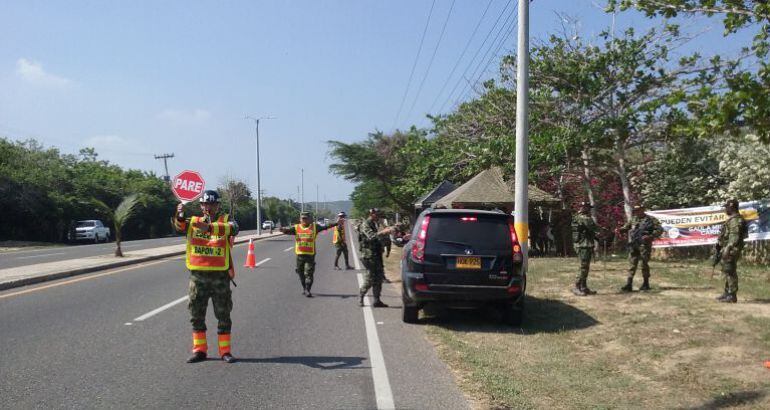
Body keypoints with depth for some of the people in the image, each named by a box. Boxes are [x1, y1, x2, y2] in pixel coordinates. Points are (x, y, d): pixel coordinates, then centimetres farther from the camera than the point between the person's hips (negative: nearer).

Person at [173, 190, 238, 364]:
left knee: (223, 314, 5)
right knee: (196, 315, 8)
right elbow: (180, 226, -14)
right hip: (198, 275, 2)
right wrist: (180, 216, -36)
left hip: (220, 275, -2)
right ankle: (199, 350, 19)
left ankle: (225, 351, 14)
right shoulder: (193, 222, 6)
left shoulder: (226, 220, -1)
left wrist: (210, 228, -41)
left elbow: (232, 229, -25)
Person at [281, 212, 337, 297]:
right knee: (300, 272, 14)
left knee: (309, 273, -7)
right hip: (300, 254, 3)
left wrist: (335, 224, -15)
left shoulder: (314, 227, 2)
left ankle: (307, 290, -4)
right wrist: (284, 230, -33)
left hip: (310, 254, -3)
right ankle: (304, 288, 32)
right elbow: (289, 231, -11)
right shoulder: (296, 228, 4)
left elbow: (324, 227, -4)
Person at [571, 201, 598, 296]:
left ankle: (584, 288, 18)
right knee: (584, 268, -8)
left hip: (583, 246, 10)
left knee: (585, 268, 13)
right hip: (584, 246, -10)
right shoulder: (585, 218, -15)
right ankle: (576, 287, -7)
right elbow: (594, 228, -11)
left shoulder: (578, 218, 14)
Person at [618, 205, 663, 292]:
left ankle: (646, 284, 15)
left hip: (644, 245, -4)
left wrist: (650, 236, -19)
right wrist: (619, 230, -4)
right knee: (632, 264, 0)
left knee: (644, 264, 2)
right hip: (633, 245, 4)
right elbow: (626, 227, 18)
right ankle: (629, 284, -1)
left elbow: (660, 229, -5)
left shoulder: (650, 219, -2)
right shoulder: (633, 219, 14)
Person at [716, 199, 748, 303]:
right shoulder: (732, 219, 18)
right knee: (726, 272, 16)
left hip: (731, 250, -11)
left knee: (730, 272, -9)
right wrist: (724, 248, 25)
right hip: (728, 249, 11)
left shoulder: (735, 220, -15)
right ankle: (727, 293, 23)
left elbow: (734, 236, -24)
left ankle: (732, 296, -7)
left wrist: (727, 248, -28)